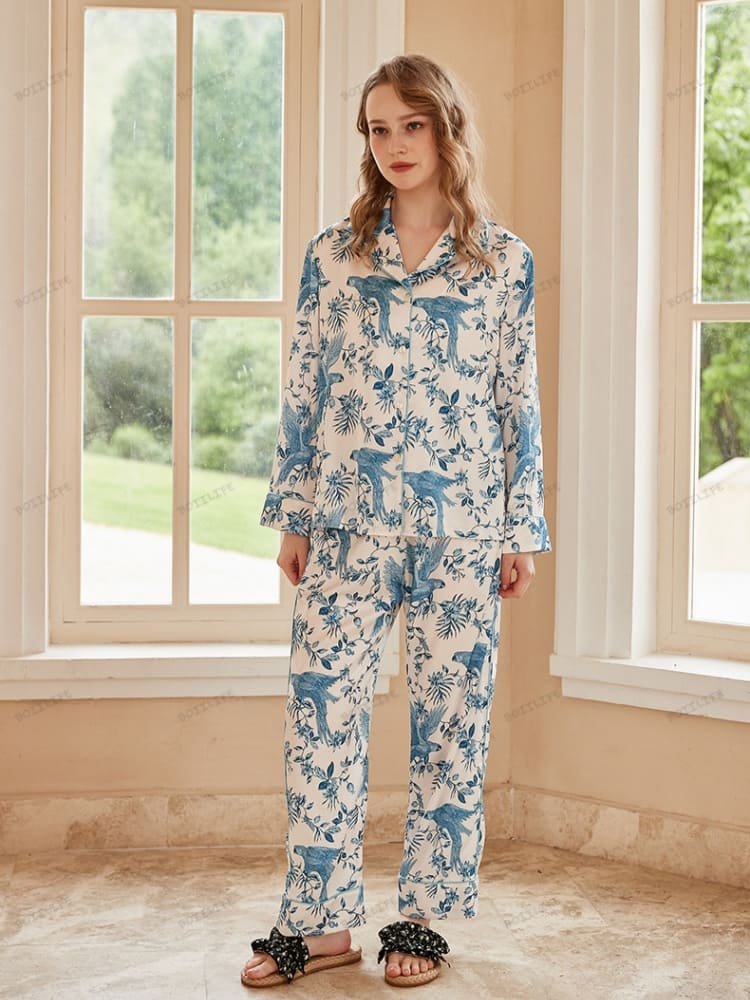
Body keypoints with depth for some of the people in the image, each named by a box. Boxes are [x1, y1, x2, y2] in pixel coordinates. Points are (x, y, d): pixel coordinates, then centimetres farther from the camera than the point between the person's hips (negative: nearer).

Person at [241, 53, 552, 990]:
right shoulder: (332, 252, 6)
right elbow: (303, 388, 7)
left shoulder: (505, 259, 4)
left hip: (462, 526, -1)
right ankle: (321, 919, 11)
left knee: (451, 714, 5)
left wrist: (524, 528, 2)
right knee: (320, 708, -1)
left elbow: (519, 400, 4)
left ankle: (422, 915, 19)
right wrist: (293, 514, 5)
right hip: (348, 519, 1)